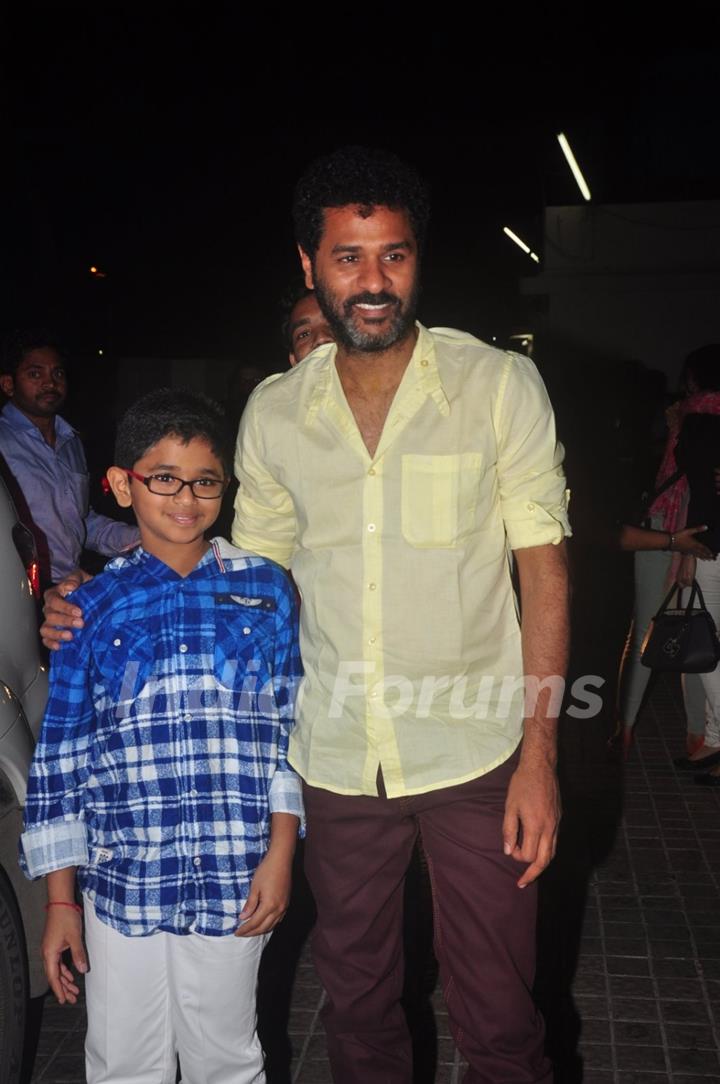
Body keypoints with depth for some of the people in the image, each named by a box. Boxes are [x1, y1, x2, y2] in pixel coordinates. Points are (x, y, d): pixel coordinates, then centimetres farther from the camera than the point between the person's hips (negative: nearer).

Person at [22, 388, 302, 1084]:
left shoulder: (264, 589, 0)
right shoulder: (93, 607, -1)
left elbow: (289, 727, 2)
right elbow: (59, 755, 2)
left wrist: (280, 853, -3)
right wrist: (59, 901, 2)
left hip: (234, 882, 0)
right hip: (121, 881, 1)